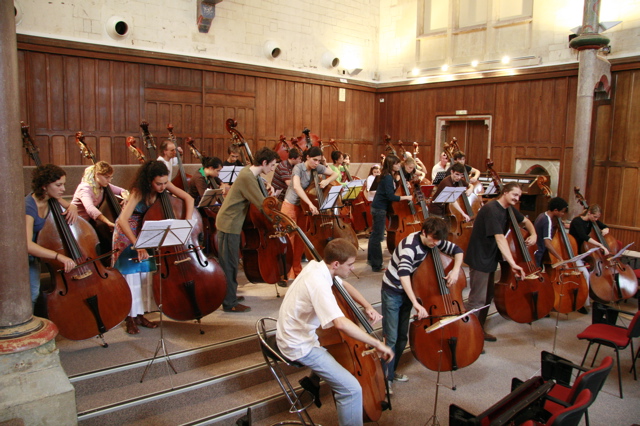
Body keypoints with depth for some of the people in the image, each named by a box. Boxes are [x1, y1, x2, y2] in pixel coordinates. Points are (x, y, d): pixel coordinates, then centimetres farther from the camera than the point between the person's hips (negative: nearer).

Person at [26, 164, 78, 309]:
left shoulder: (51, 199, -7)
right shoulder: (29, 206, -30)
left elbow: (70, 205, 14)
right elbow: (27, 244, -40)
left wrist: (72, 207, -11)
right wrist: (59, 256, -49)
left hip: (33, 254, 7)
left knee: (34, 293, 6)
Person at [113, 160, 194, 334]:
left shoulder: (165, 185, -18)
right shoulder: (138, 192, -31)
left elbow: (188, 199, -18)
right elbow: (123, 220, -40)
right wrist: (137, 245, -48)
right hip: (128, 232, -5)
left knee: (145, 272, 3)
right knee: (131, 273, -6)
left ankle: (140, 314, 12)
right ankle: (131, 318, 4)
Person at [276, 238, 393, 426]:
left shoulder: (317, 266, -3)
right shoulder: (319, 284, -30)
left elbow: (345, 285, 14)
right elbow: (341, 324, -42)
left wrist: (368, 307, 0)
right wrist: (377, 344, -33)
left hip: (296, 332, 10)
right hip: (299, 346, -10)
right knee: (352, 389, -14)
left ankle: (316, 375, 39)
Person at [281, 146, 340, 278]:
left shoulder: (318, 168, -5)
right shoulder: (298, 168, -20)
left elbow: (335, 174, 4)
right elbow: (297, 187, -37)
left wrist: (327, 180, -18)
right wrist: (310, 204, -46)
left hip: (304, 207, 5)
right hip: (291, 205, -5)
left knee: (300, 240, 8)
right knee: (289, 239, -5)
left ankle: (297, 270, 19)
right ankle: (286, 272, 2)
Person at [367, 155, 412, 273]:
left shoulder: (389, 176, 10)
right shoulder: (387, 177, -19)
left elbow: (392, 191, 17)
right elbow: (391, 196, -26)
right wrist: (406, 197, -23)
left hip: (378, 207, 11)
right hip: (380, 209, -11)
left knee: (375, 234, 19)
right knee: (378, 236, -6)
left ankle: (371, 259, 33)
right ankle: (376, 265, 0)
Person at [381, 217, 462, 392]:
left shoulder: (434, 241, -10)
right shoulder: (410, 245, -32)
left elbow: (457, 250, 5)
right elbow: (403, 275, -45)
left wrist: (456, 269, -16)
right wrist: (416, 303, -53)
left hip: (408, 290, 7)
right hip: (392, 291, -7)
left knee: (402, 336, 14)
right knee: (391, 337, -5)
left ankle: (392, 371, 30)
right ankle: (385, 378, 8)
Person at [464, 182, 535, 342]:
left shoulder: (508, 210, 6)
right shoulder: (491, 209, -22)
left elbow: (526, 221, 24)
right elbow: (500, 238, -31)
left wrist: (533, 234, 2)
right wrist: (513, 264, -36)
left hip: (490, 259, 10)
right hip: (479, 259, -10)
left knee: (488, 297, 18)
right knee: (477, 299, -8)